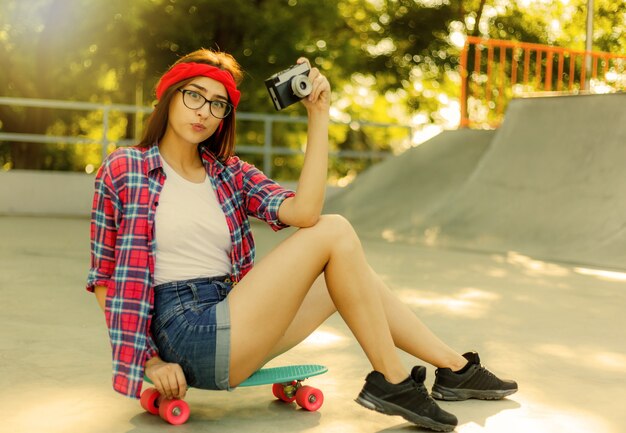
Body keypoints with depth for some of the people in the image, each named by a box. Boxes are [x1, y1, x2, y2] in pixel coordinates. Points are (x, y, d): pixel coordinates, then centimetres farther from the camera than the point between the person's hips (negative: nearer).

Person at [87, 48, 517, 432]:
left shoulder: (230, 173, 11)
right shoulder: (123, 170, -2)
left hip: (230, 330, 7)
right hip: (187, 335, -7)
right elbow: (104, 278, -1)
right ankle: (393, 383, -4)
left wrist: (318, 116, -8)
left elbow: (303, 211, -9)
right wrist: (148, 360, -8)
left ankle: (456, 368, 20)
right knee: (335, 233, -12)